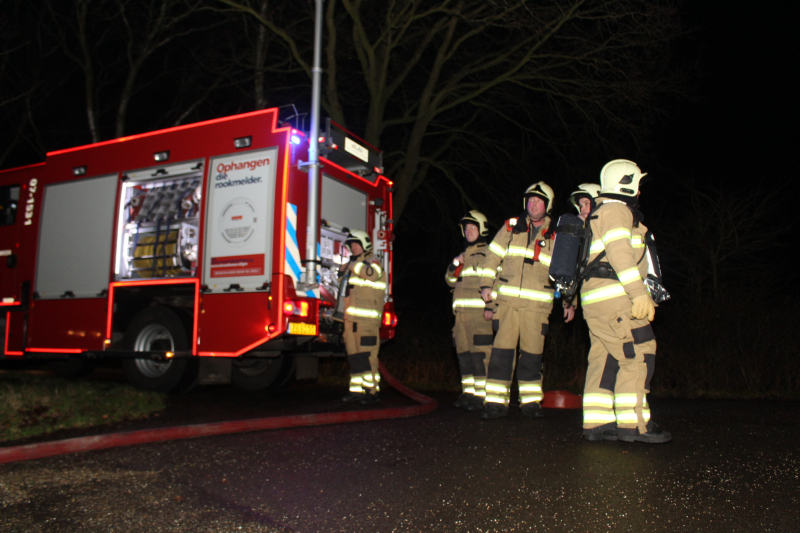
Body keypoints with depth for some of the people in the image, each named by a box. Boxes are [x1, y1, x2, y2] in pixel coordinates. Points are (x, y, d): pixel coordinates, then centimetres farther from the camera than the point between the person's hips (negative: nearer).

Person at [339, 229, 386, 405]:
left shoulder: (373, 262, -2)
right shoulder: (353, 263, 23)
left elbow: (371, 273, -26)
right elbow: (344, 284, 36)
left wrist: (353, 265, -13)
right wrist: (343, 272, 15)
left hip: (367, 319, -9)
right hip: (351, 318, 9)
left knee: (367, 355, -12)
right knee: (353, 356, 9)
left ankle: (372, 391, -10)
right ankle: (356, 390, 15)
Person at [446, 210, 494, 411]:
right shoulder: (465, 254, 24)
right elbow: (451, 280, 24)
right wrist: (454, 265, 4)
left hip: (479, 311, -8)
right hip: (461, 312, 8)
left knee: (479, 354, -12)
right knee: (463, 354, 9)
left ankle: (482, 396, -10)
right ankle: (468, 393, 16)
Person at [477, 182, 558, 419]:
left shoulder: (555, 236, 9)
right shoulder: (510, 227, 9)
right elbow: (492, 257, 11)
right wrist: (486, 285, 2)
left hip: (537, 304, 0)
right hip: (507, 300, 0)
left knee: (532, 353, 3)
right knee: (501, 351, -4)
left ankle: (530, 402, 16)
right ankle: (496, 402, 2)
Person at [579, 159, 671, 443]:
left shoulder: (601, 213, 27)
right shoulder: (616, 210, -4)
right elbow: (619, 251, -19)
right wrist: (639, 292, -25)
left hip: (597, 300, 10)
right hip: (613, 294, -10)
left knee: (604, 357, 6)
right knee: (637, 354, -9)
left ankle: (596, 423, 5)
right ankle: (632, 423, -9)